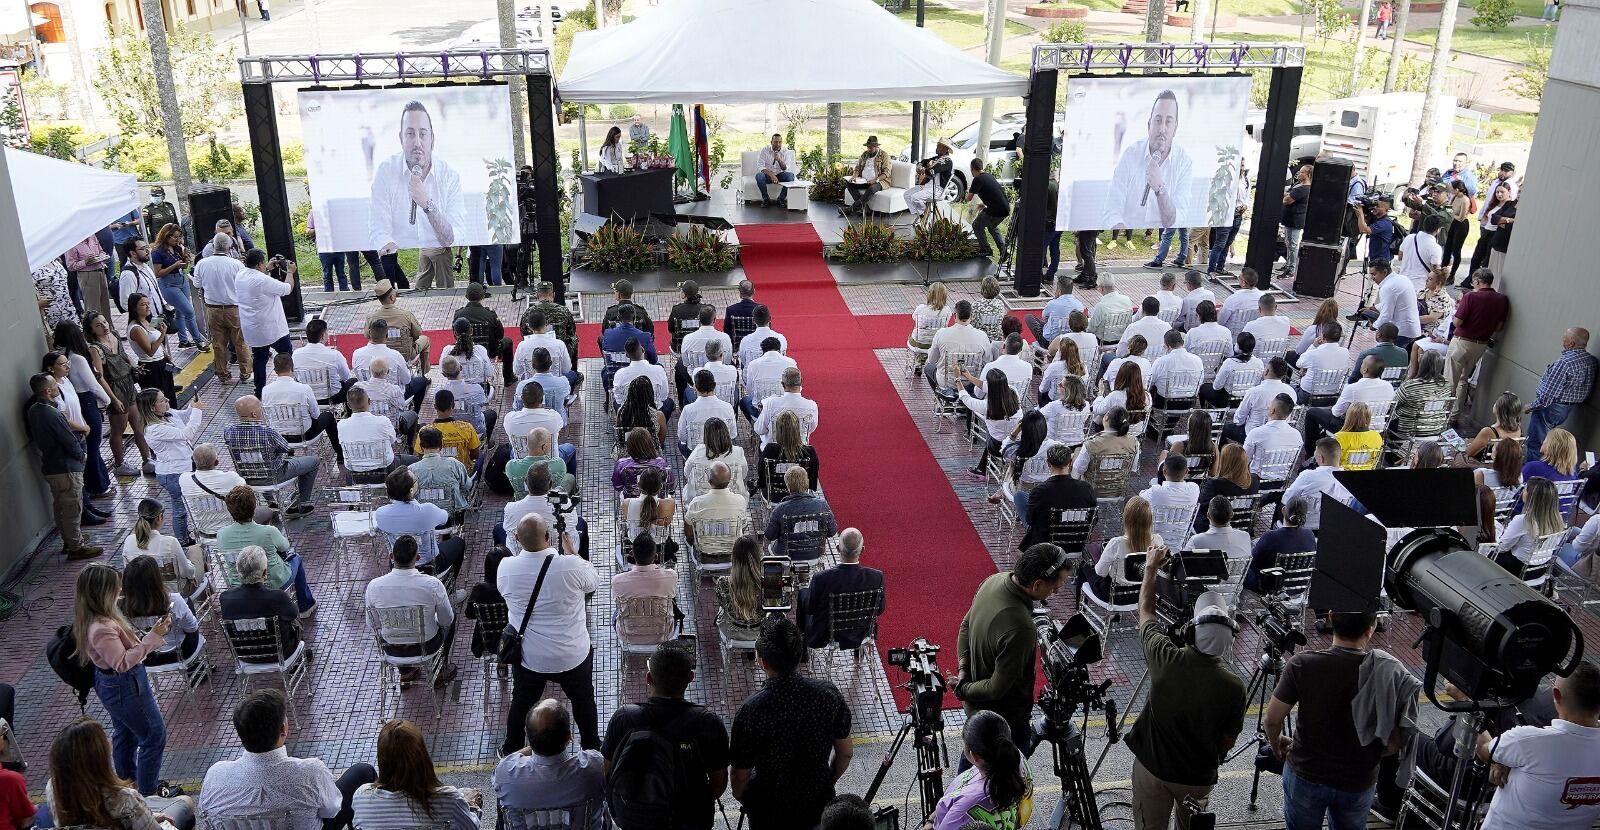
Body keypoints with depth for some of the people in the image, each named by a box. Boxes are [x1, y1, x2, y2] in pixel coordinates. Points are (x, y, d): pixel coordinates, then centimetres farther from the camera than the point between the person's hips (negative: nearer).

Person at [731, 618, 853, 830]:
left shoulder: (751, 709, -28)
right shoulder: (828, 693, -19)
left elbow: (741, 774, -16)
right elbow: (845, 753, -5)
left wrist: (741, 798, 6)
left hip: (769, 812, -2)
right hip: (818, 803, 2)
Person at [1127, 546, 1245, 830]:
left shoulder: (1166, 659, -23)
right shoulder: (1234, 687, -22)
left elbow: (1145, 611, -2)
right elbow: (1228, 741, -6)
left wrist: (1151, 567, 11)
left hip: (1152, 767, 0)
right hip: (1199, 776, 0)